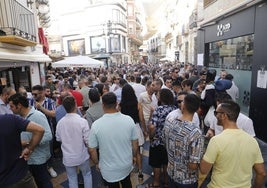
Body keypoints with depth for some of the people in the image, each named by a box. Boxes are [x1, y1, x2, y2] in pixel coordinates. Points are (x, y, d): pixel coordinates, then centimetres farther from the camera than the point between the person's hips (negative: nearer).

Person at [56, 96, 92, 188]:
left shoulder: (60, 122, -11)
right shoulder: (82, 121, -22)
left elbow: (58, 139, 4)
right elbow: (88, 141, -18)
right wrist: (90, 151, 2)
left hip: (68, 157, 3)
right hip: (82, 156, -2)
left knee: (72, 179, 19)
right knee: (87, 174, 22)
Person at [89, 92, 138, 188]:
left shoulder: (96, 124, -23)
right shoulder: (129, 120, -18)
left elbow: (92, 150, -13)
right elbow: (135, 143, -7)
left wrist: (97, 163, 6)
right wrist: (133, 156, 12)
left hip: (109, 169, -2)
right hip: (127, 165, 2)